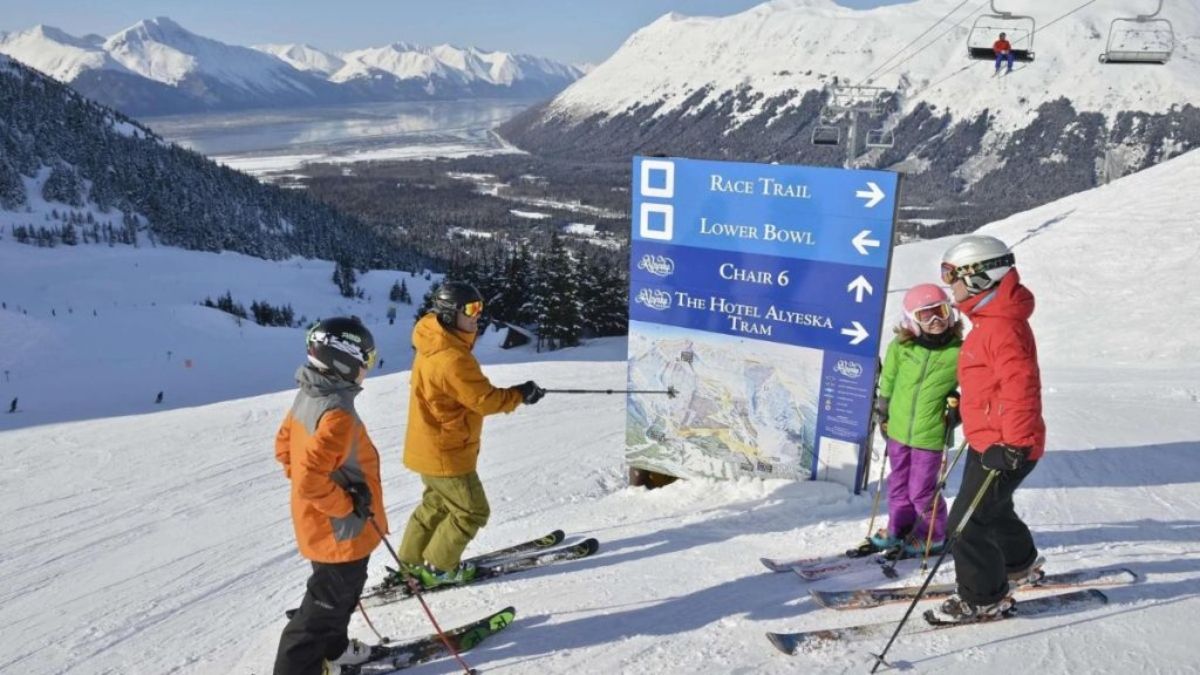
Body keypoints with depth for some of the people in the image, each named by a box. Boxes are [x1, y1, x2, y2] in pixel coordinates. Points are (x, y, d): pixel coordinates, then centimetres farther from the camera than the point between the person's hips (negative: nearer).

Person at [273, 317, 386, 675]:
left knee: (340, 592, 28)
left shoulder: (308, 396, -1)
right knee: (331, 601, 9)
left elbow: (284, 445, 12)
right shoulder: (337, 414, -31)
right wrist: (347, 506, -20)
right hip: (339, 529, -10)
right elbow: (311, 480, -34)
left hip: (319, 522, 10)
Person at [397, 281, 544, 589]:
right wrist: (521, 394, -11)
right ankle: (438, 568, 21)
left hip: (429, 447, 10)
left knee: (438, 502, 27)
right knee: (472, 511, 8)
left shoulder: (435, 346, 3)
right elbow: (485, 400, -24)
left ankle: (411, 560, 38)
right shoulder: (452, 359, -30)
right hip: (446, 453, -10)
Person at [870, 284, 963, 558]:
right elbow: (887, 382, 10)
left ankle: (933, 535, 28)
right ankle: (899, 528, 38)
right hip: (898, 429, 4)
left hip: (930, 435, -4)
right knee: (898, 484, 18)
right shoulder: (900, 347, -5)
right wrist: (883, 414, 15)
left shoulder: (959, 352, -12)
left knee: (921, 490, 4)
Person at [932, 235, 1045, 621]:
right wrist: (963, 409, 31)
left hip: (1004, 448, -11)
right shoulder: (991, 320, 9)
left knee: (966, 524, -4)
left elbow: (1022, 387, -29)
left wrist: (1014, 446, -30)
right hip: (988, 441, 11)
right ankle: (1018, 563, 52)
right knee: (993, 507, 29)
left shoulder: (1003, 327, -24)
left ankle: (983, 599, 12)